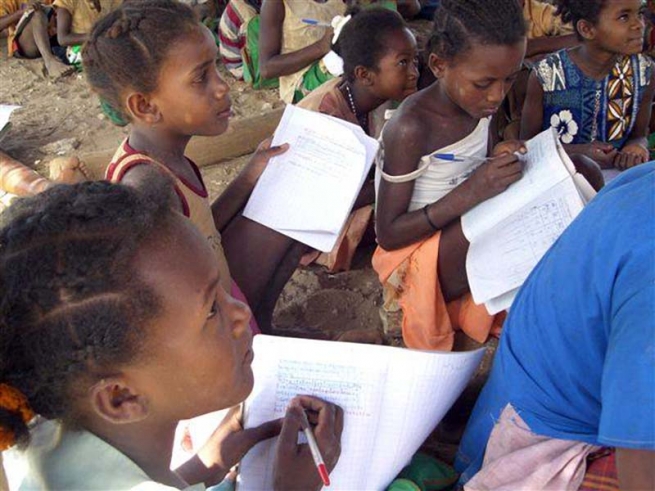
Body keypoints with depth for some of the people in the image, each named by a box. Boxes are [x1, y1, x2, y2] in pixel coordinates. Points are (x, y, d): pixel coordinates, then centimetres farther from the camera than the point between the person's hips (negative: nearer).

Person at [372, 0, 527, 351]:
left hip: (470, 235, 7)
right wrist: (469, 193, -29)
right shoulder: (410, 128, -25)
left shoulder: (479, 102, -5)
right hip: (416, 253, -7)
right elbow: (387, 235, -20)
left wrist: (498, 162, -10)